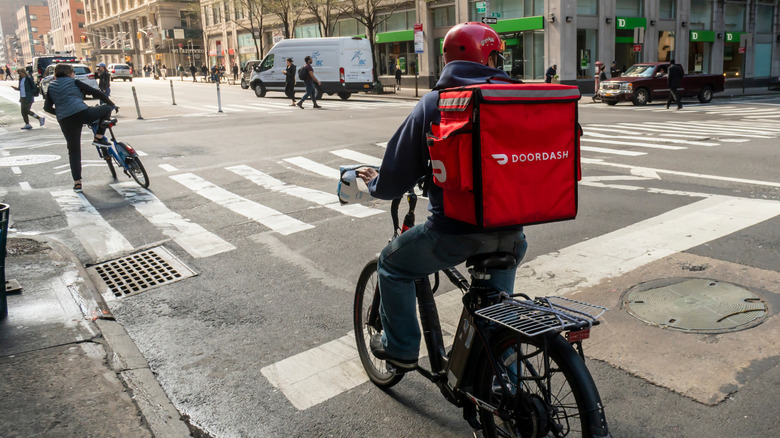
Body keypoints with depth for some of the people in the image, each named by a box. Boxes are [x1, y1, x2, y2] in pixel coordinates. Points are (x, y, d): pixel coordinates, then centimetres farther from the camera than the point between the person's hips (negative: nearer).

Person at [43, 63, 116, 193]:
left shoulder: (51, 87, 22)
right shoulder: (74, 82, 12)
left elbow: (47, 108, 20)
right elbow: (97, 93, 8)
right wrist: (112, 104, 20)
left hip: (65, 121, 4)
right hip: (82, 113, -4)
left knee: (74, 151, 13)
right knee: (107, 108, 18)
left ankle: (77, 183, 10)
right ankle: (99, 138, 11)